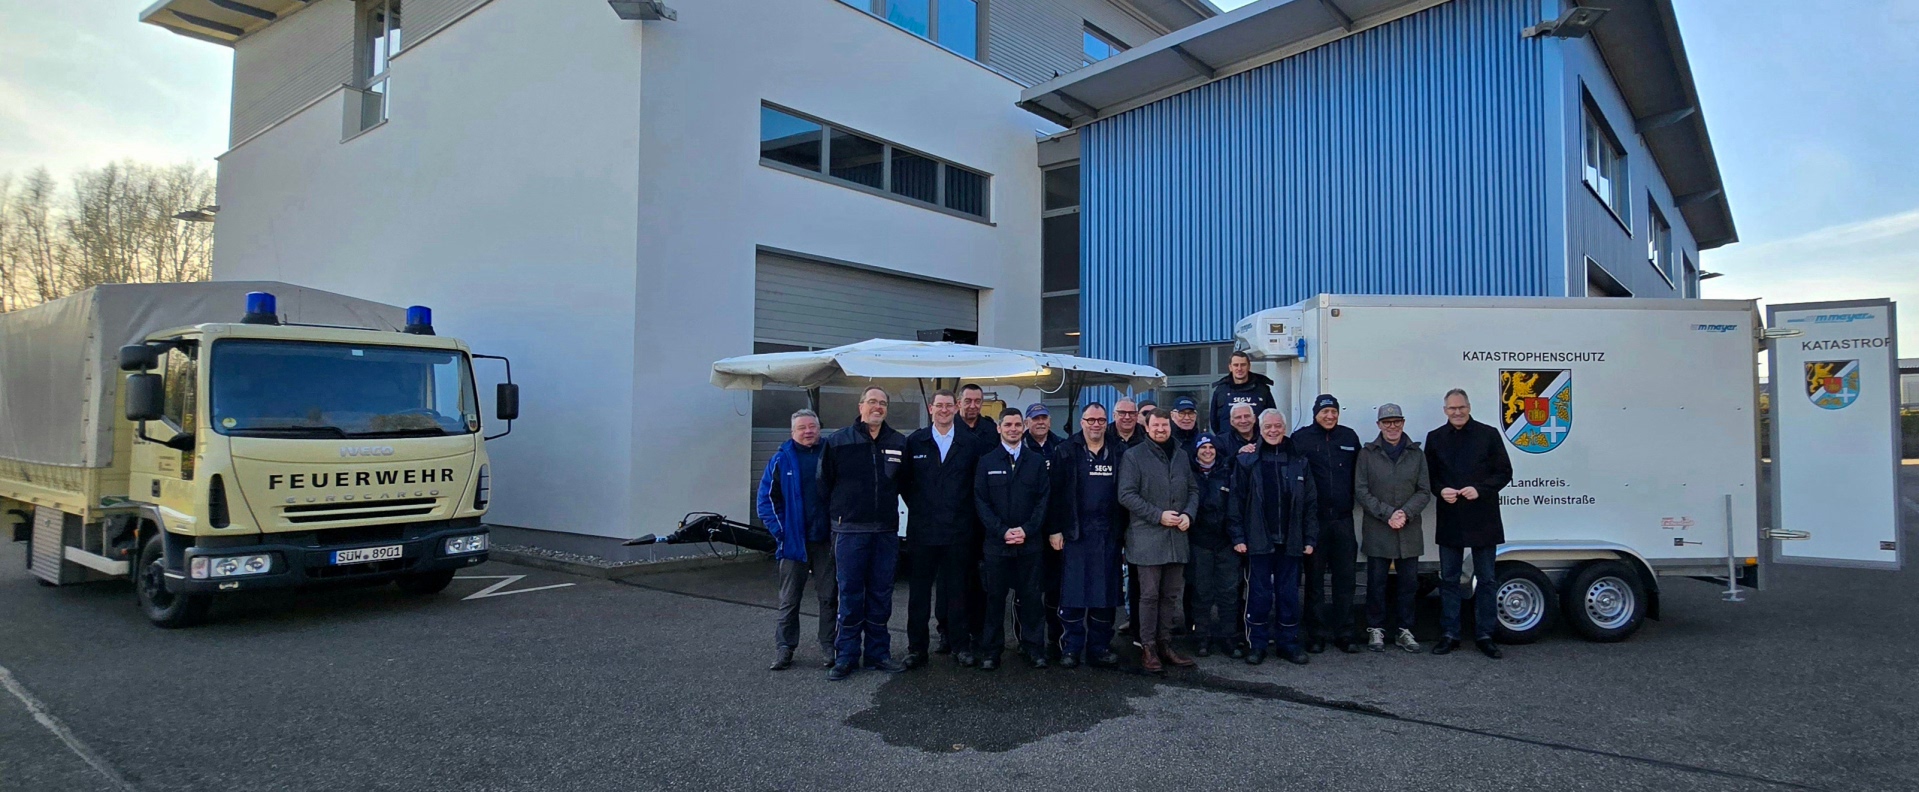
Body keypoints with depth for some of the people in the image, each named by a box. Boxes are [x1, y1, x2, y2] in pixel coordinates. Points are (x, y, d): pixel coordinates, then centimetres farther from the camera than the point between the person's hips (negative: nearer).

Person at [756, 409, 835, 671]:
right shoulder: (782, 459, 0)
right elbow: (765, 500, 0)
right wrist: (780, 531, -7)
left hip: (826, 541, 1)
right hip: (794, 541, -1)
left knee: (829, 597, 8)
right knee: (789, 599, 5)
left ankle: (829, 647, 18)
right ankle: (784, 650, 13)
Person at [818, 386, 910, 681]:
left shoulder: (899, 444, 7)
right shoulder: (838, 442, 0)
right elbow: (825, 485, 4)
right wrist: (833, 520, 3)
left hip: (886, 532, 2)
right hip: (849, 531, -2)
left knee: (881, 594, 9)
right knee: (850, 594, 3)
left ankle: (878, 652, 20)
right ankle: (847, 656, 12)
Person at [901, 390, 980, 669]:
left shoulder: (969, 444, 4)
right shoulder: (914, 442, 3)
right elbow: (904, 481, 8)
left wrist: (966, 512, 2)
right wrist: (917, 507, 3)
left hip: (958, 529, 0)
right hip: (923, 529, 0)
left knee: (956, 589, 9)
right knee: (920, 590, 5)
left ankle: (960, 644, 19)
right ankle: (916, 647, 13)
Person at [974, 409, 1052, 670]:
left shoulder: (1036, 462, 8)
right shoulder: (986, 462, 5)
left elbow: (1043, 499, 3)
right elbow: (981, 502, 0)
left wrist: (1027, 530, -9)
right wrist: (1002, 531, -10)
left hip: (1029, 542, 1)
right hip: (996, 541, 0)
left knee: (1030, 596, 5)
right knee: (995, 597, 4)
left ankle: (1034, 647, 14)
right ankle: (991, 650, 12)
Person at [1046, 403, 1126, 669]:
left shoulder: (1119, 453, 9)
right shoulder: (1065, 452, 2)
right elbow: (1056, 493, -2)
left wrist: (1122, 528, 3)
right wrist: (1055, 529, -7)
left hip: (1108, 534, 2)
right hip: (1075, 533, -2)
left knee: (1105, 592, 5)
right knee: (1072, 591, -1)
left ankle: (1099, 647, 16)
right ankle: (1071, 648, 8)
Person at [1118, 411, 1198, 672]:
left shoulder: (1181, 456, 14)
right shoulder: (1134, 456, -3)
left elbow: (1193, 491, 17)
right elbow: (1126, 494, -10)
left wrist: (1188, 514, -3)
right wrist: (1158, 516, -15)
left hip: (1177, 537, 5)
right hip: (1148, 537, -5)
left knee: (1171, 594, 11)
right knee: (1149, 595, 0)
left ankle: (1165, 644, 22)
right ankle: (1148, 647, 10)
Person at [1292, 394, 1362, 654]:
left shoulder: (1349, 437, 8)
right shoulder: (1301, 438, -2)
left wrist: (1353, 499, 7)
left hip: (1343, 518, 3)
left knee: (1345, 578, 7)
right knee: (1314, 579, 5)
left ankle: (1344, 634, 17)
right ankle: (1316, 635, 14)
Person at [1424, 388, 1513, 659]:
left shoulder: (1489, 435, 0)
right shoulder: (1435, 438, 7)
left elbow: (1504, 472, -1)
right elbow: (1429, 475, 10)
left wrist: (1480, 489, -16)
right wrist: (1441, 490, -10)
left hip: (1482, 519, -2)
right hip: (1449, 520, 2)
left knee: (1486, 579, 6)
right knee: (1449, 579, 8)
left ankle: (1484, 634, 16)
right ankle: (1449, 634, 16)